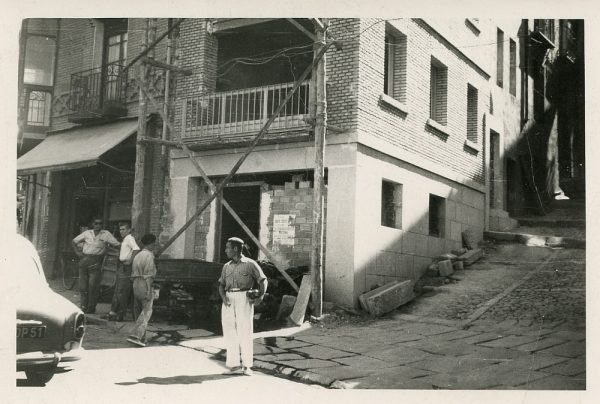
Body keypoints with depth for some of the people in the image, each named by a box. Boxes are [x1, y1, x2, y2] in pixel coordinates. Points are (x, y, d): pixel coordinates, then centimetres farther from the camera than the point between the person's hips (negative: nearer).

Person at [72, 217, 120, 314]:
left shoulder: (106, 234, 3)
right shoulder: (87, 233, 11)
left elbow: (117, 245, 3)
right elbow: (74, 241, 21)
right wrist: (77, 252, 10)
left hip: (96, 262, -3)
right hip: (84, 260, 3)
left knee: (93, 286, -6)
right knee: (83, 286, 4)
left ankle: (91, 309, 3)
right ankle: (84, 307, 15)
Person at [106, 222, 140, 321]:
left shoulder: (130, 238, -12)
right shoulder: (124, 240, 18)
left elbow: (136, 249, -28)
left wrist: (130, 261, -26)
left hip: (126, 268, -10)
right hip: (121, 267, 10)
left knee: (122, 292, -6)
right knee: (117, 291, 12)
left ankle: (121, 314, -1)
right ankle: (113, 312, 17)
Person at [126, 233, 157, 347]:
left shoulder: (137, 255, 16)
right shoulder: (149, 256, -9)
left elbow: (133, 274, 17)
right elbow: (148, 275, -15)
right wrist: (149, 291, -16)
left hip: (136, 284, 9)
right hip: (145, 285, -9)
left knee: (138, 312, 12)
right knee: (146, 312, -7)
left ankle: (141, 338, 17)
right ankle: (136, 336, -18)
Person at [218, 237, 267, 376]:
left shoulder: (250, 264, 3)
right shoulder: (226, 266, 17)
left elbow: (263, 281, 3)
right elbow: (221, 285, 16)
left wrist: (260, 296, -11)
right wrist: (223, 297, -4)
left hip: (244, 298, -5)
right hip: (229, 299, 5)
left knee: (245, 331, -5)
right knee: (229, 331, 0)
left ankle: (247, 366, 1)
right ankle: (234, 365, 5)